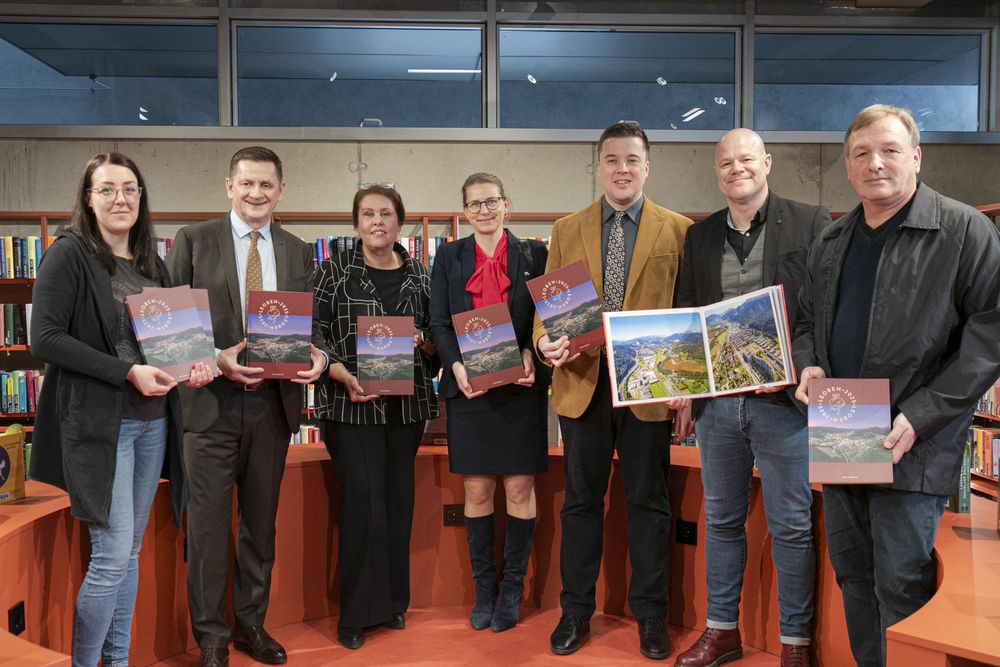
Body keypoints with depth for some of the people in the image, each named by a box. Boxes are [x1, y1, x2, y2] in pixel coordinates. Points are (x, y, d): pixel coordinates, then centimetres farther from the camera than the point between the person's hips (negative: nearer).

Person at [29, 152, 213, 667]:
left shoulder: (150, 261, 13)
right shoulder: (70, 253, -7)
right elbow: (45, 339, -15)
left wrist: (190, 364, -3)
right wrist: (127, 372, -20)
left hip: (153, 420, 6)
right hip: (99, 422, -6)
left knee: (131, 551, 14)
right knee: (112, 554, -5)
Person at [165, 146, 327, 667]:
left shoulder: (298, 252, 11)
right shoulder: (193, 240, 1)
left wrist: (318, 356, -11)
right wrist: (216, 360, -17)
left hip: (273, 402, 3)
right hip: (211, 403, -3)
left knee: (261, 522, 14)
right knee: (208, 524, 4)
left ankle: (251, 625, 31)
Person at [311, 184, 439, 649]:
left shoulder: (417, 275, 10)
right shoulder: (335, 270, 1)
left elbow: (434, 340, 15)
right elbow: (314, 334, -3)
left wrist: (421, 340, -7)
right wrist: (344, 376, -17)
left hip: (407, 403, 4)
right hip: (351, 403, -3)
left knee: (398, 499, 9)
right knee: (364, 500, -7)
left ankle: (392, 601, 24)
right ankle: (357, 612, 9)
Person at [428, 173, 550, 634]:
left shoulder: (533, 254, 5)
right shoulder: (449, 257, 9)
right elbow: (438, 323, 4)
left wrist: (531, 355, -13)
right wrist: (456, 365, -12)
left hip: (521, 385, -1)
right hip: (468, 386, 1)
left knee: (519, 489, 4)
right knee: (476, 490, 6)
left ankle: (513, 588, 19)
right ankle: (483, 587, 21)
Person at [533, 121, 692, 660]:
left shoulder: (677, 230, 4)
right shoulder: (567, 230, 9)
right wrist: (545, 342, -14)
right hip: (582, 384, 2)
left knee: (648, 502, 9)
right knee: (581, 501, 11)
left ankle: (650, 614, 26)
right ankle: (575, 611, 26)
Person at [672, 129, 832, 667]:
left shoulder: (810, 223, 0)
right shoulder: (699, 236, 11)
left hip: (783, 401, -4)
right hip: (715, 402, 4)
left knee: (791, 526, 5)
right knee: (721, 520, 15)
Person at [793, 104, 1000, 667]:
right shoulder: (831, 243, 13)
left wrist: (920, 417, -18)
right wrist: (809, 365, -1)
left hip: (913, 447, -6)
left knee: (902, 587, -2)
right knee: (852, 576, 16)